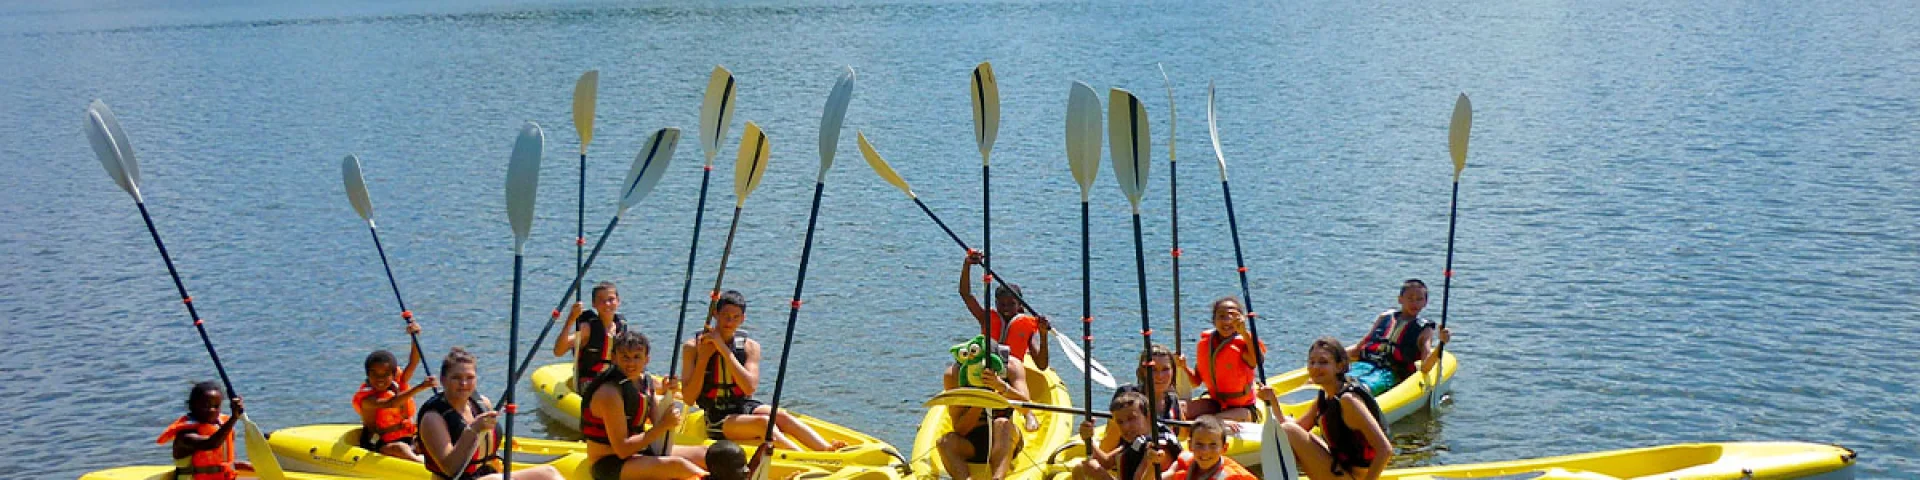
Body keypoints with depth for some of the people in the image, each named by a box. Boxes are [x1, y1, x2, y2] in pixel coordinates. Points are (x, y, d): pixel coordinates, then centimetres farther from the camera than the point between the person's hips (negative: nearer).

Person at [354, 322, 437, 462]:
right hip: (379, 446, -8)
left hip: (406, 439, 8)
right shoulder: (367, 399, -16)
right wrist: (419, 388, -45)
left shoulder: (398, 385, 5)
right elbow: (390, 403, -35)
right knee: (400, 448, -36)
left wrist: (415, 336, -18)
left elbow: (413, 362, -2)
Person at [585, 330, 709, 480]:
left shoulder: (645, 382, 4)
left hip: (638, 450, 9)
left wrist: (668, 396, -9)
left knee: (705, 455, -2)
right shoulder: (609, 393, -21)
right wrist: (663, 426, -24)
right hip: (610, 464, -9)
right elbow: (622, 449, -23)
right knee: (677, 465, -30)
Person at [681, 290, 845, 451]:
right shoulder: (692, 347, 0)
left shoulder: (750, 347, 4)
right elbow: (688, 398, -7)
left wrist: (725, 350, -16)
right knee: (763, 422, -31)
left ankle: (827, 449, -43)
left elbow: (750, 388, -14)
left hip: (747, 408, 3)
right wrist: (703, 359, -15)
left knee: (782, 417, -27)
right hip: (717, 420, -3)